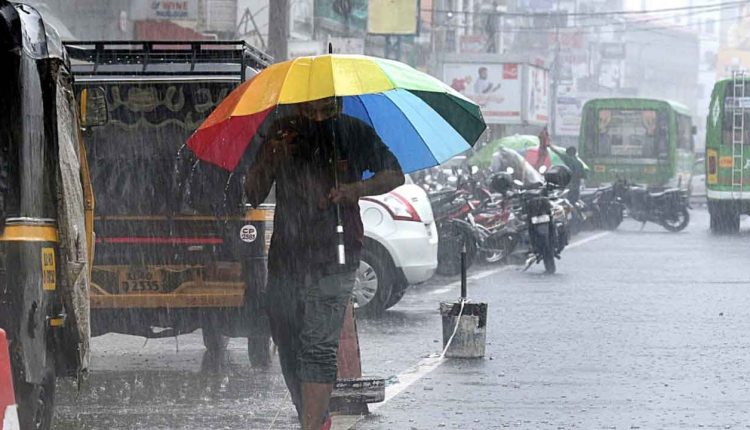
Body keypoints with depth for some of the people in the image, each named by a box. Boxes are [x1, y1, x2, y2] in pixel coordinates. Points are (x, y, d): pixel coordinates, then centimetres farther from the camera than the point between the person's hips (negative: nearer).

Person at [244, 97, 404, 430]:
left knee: (319, 347, -16)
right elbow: (254, 196, 6)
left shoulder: (354, 134, 2)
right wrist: (271, 160, -13)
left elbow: (395, 175, 11)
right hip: (285, 258, 4)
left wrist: (357, 189, -8)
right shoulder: (281, 134, 7)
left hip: (333, 257, -4)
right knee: (288, 349, 8)